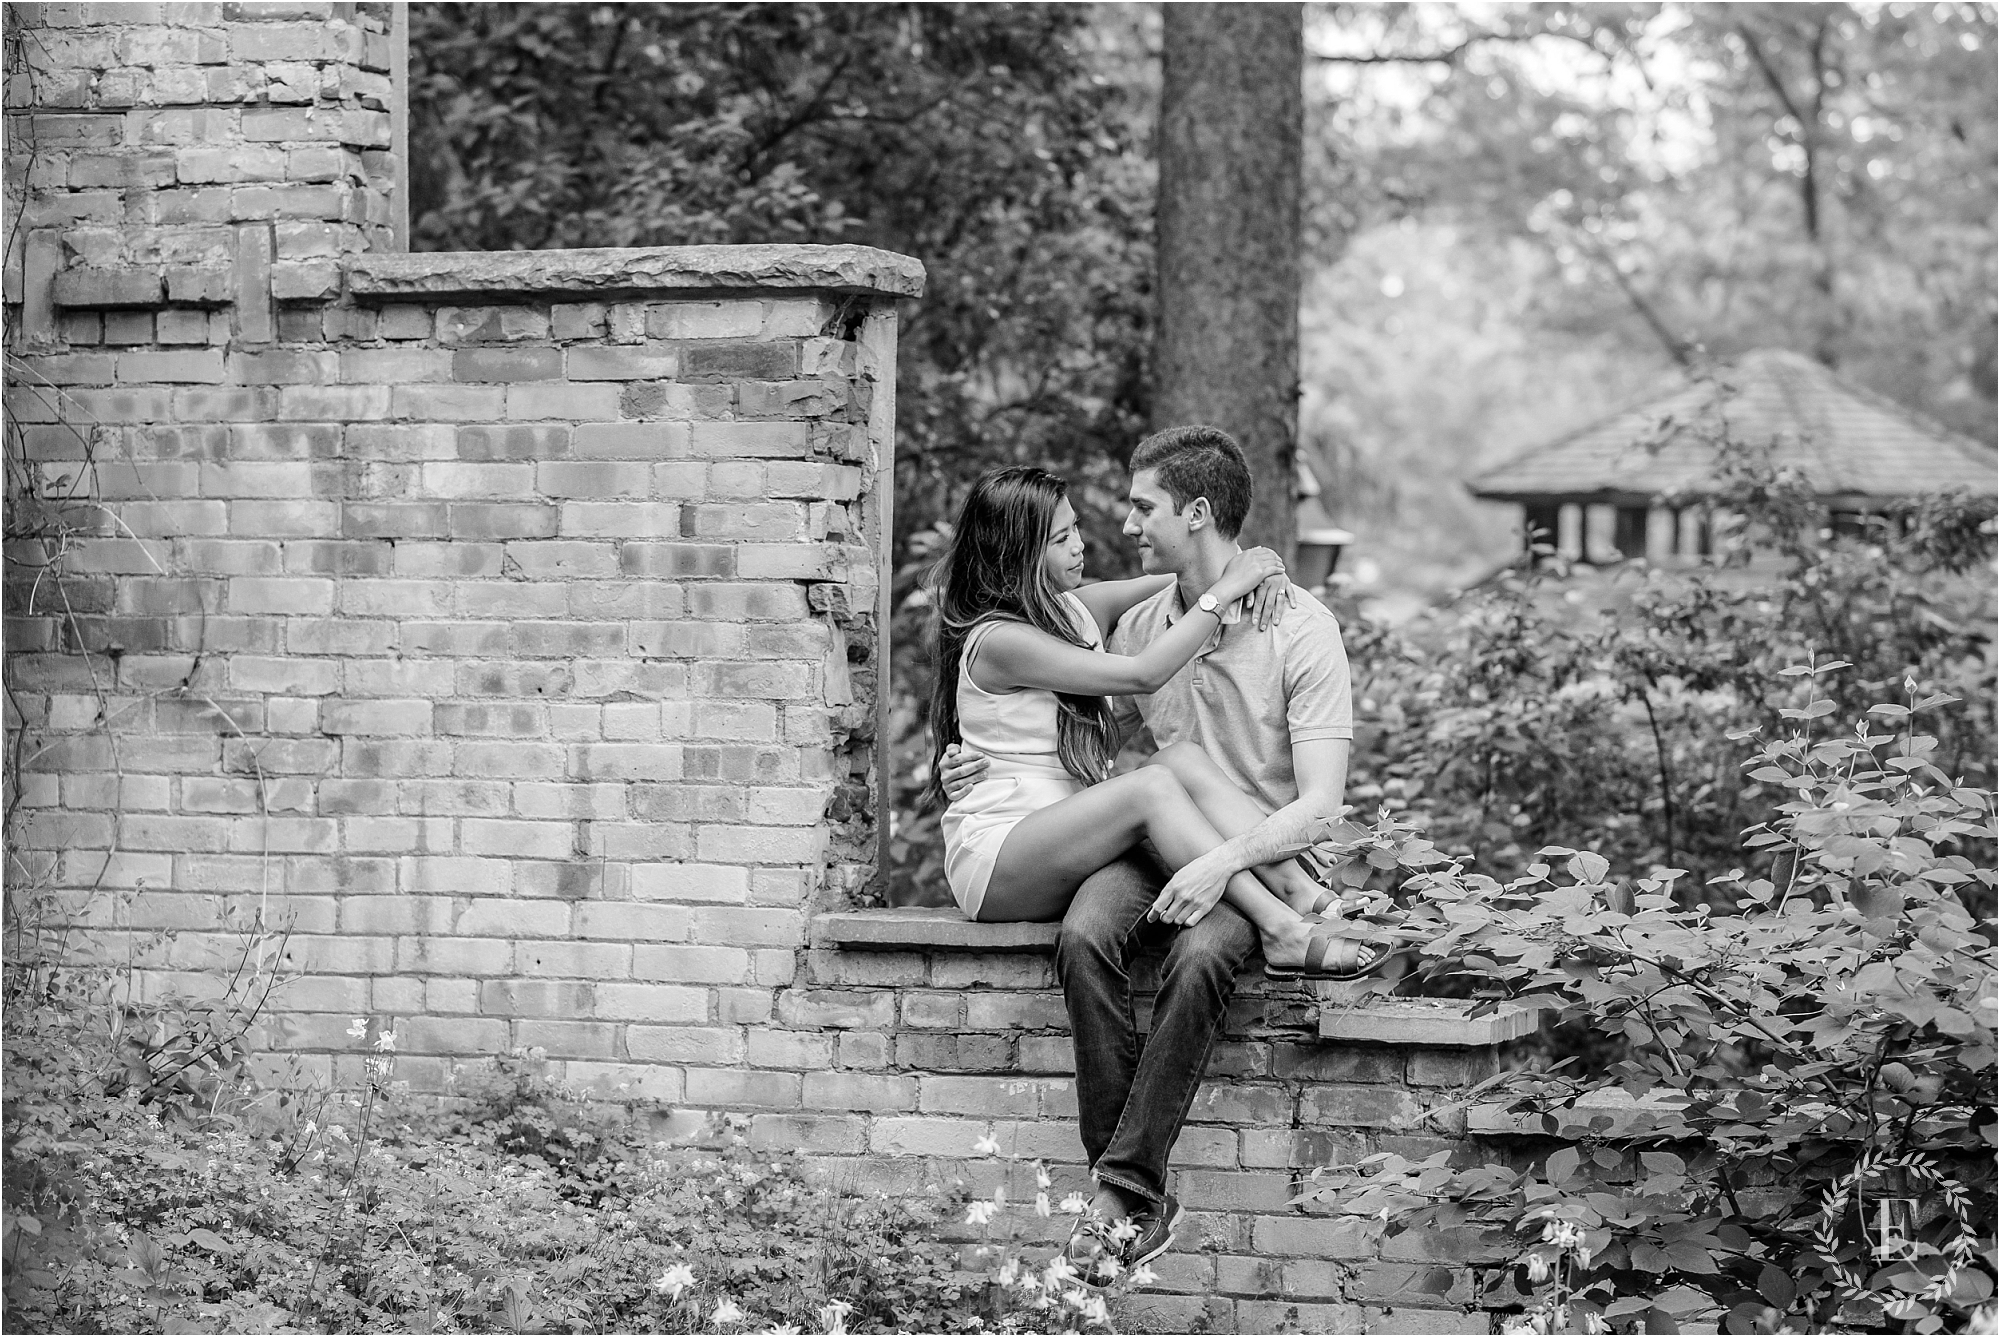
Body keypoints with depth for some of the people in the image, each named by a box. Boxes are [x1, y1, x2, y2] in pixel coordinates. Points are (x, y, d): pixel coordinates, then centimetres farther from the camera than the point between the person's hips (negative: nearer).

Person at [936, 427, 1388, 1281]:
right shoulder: (1142, 624, 11)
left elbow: (1318, 808, -14)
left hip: (1265, 859, -5)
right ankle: (1128, 1190, -29)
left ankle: (1127, 1191, -31)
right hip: (1162, 850, 5)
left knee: (1199, 960, -37)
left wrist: (1223, 861, -29)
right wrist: (994, 761, 9)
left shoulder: (1301, 630, -8)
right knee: (1085, 937, -29)